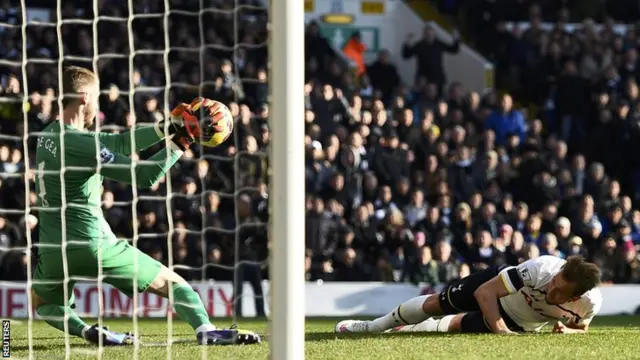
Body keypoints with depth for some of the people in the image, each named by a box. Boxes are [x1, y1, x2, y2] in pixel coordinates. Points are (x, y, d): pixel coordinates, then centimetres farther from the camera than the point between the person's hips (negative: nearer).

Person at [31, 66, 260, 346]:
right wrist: (181, 141, -11)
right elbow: (144, 176, -15)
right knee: (171, 282, 6)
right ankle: (206, 330, -17)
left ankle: (85, 331, 5)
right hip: (93, 246, -6)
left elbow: (120, 144, 15)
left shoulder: (48, 136, 10)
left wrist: (170, 126, 12)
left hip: (53, 252, 6)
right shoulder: (81, 145, -15)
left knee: (42, 300, 33)